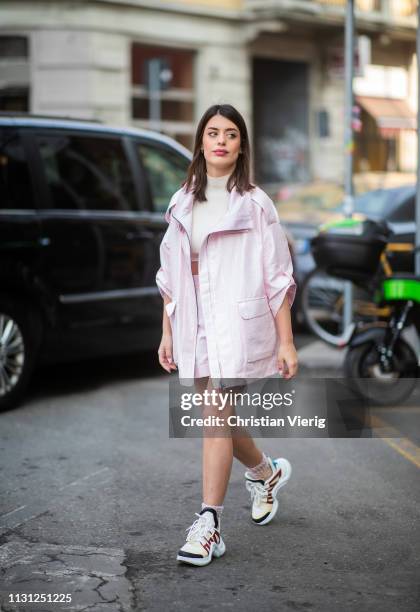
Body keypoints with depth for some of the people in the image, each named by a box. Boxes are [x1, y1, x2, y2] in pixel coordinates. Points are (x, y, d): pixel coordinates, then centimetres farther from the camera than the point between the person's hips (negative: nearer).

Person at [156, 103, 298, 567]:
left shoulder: (254, 204, -3)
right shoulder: (181, 204, 11)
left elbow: (278, 278, -4)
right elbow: (170, 275, 15)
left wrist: (285, 341, -7)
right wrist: (167, 334, 12)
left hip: (237, 323, -5)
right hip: (193, 325, 5)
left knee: (217, 418, -12)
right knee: (220, 419, 14)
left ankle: (208, 525, -7)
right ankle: (266, 473, 42)